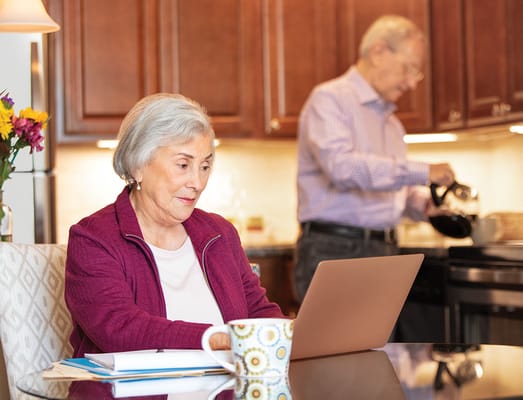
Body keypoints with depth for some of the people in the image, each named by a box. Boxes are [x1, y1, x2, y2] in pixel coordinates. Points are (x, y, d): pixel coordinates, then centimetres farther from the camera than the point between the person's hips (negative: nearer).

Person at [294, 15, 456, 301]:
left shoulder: (390, 120, 21)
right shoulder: (329, 99, -6)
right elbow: (341, 166, -24)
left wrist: (422, 203, 4)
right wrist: (422, 172, -25)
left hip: (384, 254, 8)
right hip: (335, 252, -8)